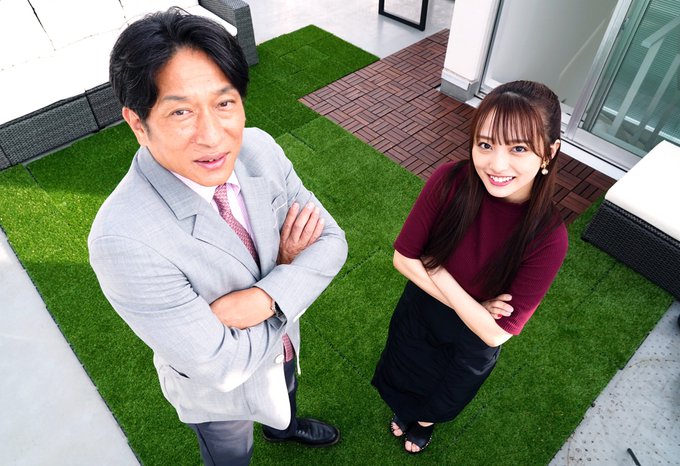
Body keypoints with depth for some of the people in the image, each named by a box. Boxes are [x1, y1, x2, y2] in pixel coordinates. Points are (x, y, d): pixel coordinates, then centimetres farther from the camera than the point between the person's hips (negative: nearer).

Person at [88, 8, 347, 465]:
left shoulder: (260, 148, -24)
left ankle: (283, 426, 74)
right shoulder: (122, 239, -40)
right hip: (217, 391, -4)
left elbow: (331, 241, -17)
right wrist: (287, 268, -24)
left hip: (282, 340, 5)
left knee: (285, 393, 38)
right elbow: (222, 367, -34)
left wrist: (262, 299, -33)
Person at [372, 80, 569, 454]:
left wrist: (435, 268, -29)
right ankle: (404, 409, 69)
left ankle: (426, 421, 68)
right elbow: (403, 258, -20)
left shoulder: (548, 236, -33)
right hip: (418, 310, 1)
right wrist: (469, 305, -25)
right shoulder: (449, 181, -30)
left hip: (472, 340, -1)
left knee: (445, 393, 31)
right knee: (406, 374, 32)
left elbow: (496, 332, -28)